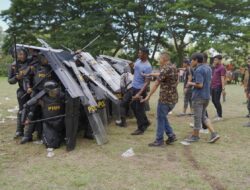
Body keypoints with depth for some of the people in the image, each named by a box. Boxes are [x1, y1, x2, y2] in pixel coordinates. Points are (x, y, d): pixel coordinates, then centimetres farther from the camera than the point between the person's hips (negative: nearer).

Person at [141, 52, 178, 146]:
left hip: (165, 98, -9)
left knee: (161, 118, 3)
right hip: (173, 98, 9)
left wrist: (148, 96, -12)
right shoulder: (174, 67, 9)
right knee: (163, 117, 20)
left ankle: (159, 140, 11)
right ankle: (171, 135, 17)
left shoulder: (165, 69, -16)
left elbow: (156, 84, -16)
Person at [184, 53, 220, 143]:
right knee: (203, 116, 18)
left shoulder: (198, 70, -18)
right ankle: (214, 134, 10)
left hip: (198, 97, -9)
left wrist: (191, 83, -8)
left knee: (197, 117, 4)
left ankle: (195, 136, 17)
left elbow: (199, 85, -24)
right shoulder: (208, 68, 10)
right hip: (207, 96, 9)